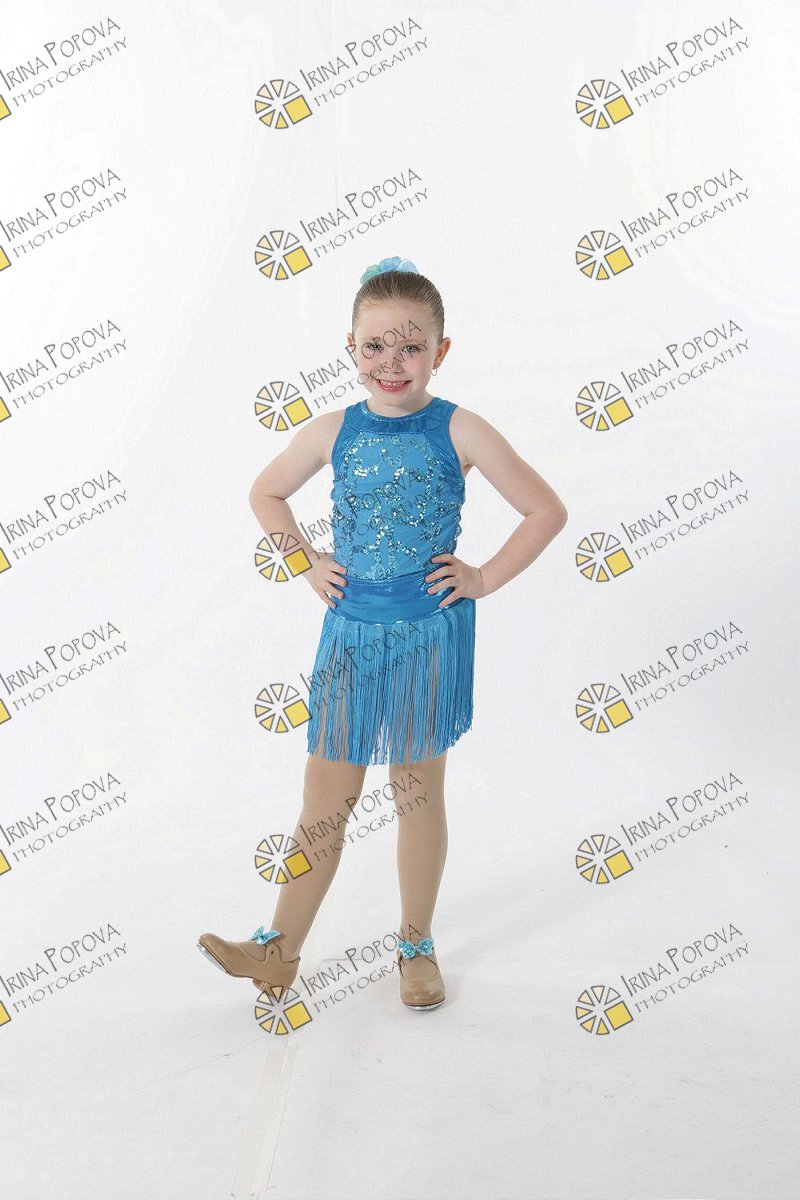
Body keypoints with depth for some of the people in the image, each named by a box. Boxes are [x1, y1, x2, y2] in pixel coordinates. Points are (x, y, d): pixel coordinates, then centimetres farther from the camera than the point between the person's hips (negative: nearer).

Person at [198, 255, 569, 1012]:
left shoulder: (459, 431, -6)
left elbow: (546, 510, -2)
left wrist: (484, 579, -6)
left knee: (418, 791, 11)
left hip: (430, 635, -2)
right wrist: (307, 565, 7)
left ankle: (416, 946, 29)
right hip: (349, 633, 2)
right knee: (324, 797, 8)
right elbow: (266, 494, 17)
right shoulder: (333, 432, 1)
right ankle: (279, 950, 22)